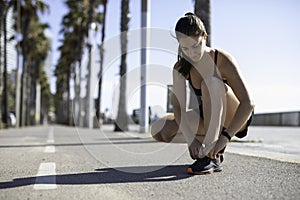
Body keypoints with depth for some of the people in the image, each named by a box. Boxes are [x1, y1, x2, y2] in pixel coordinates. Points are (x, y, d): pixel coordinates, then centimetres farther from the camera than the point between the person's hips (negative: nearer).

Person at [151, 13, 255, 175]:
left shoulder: (223, 60, -25)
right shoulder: (180, 67, -13)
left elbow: (248, 104, -32)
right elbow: (178, 107, -19)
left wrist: (224, 138, -41)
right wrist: (190, 139, -36)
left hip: (234, 119, -4)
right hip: (207, 118, 5)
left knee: (212, 81, -35)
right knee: (159, 130, -14)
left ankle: (213, 157, -34)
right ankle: (213, 146, -3)